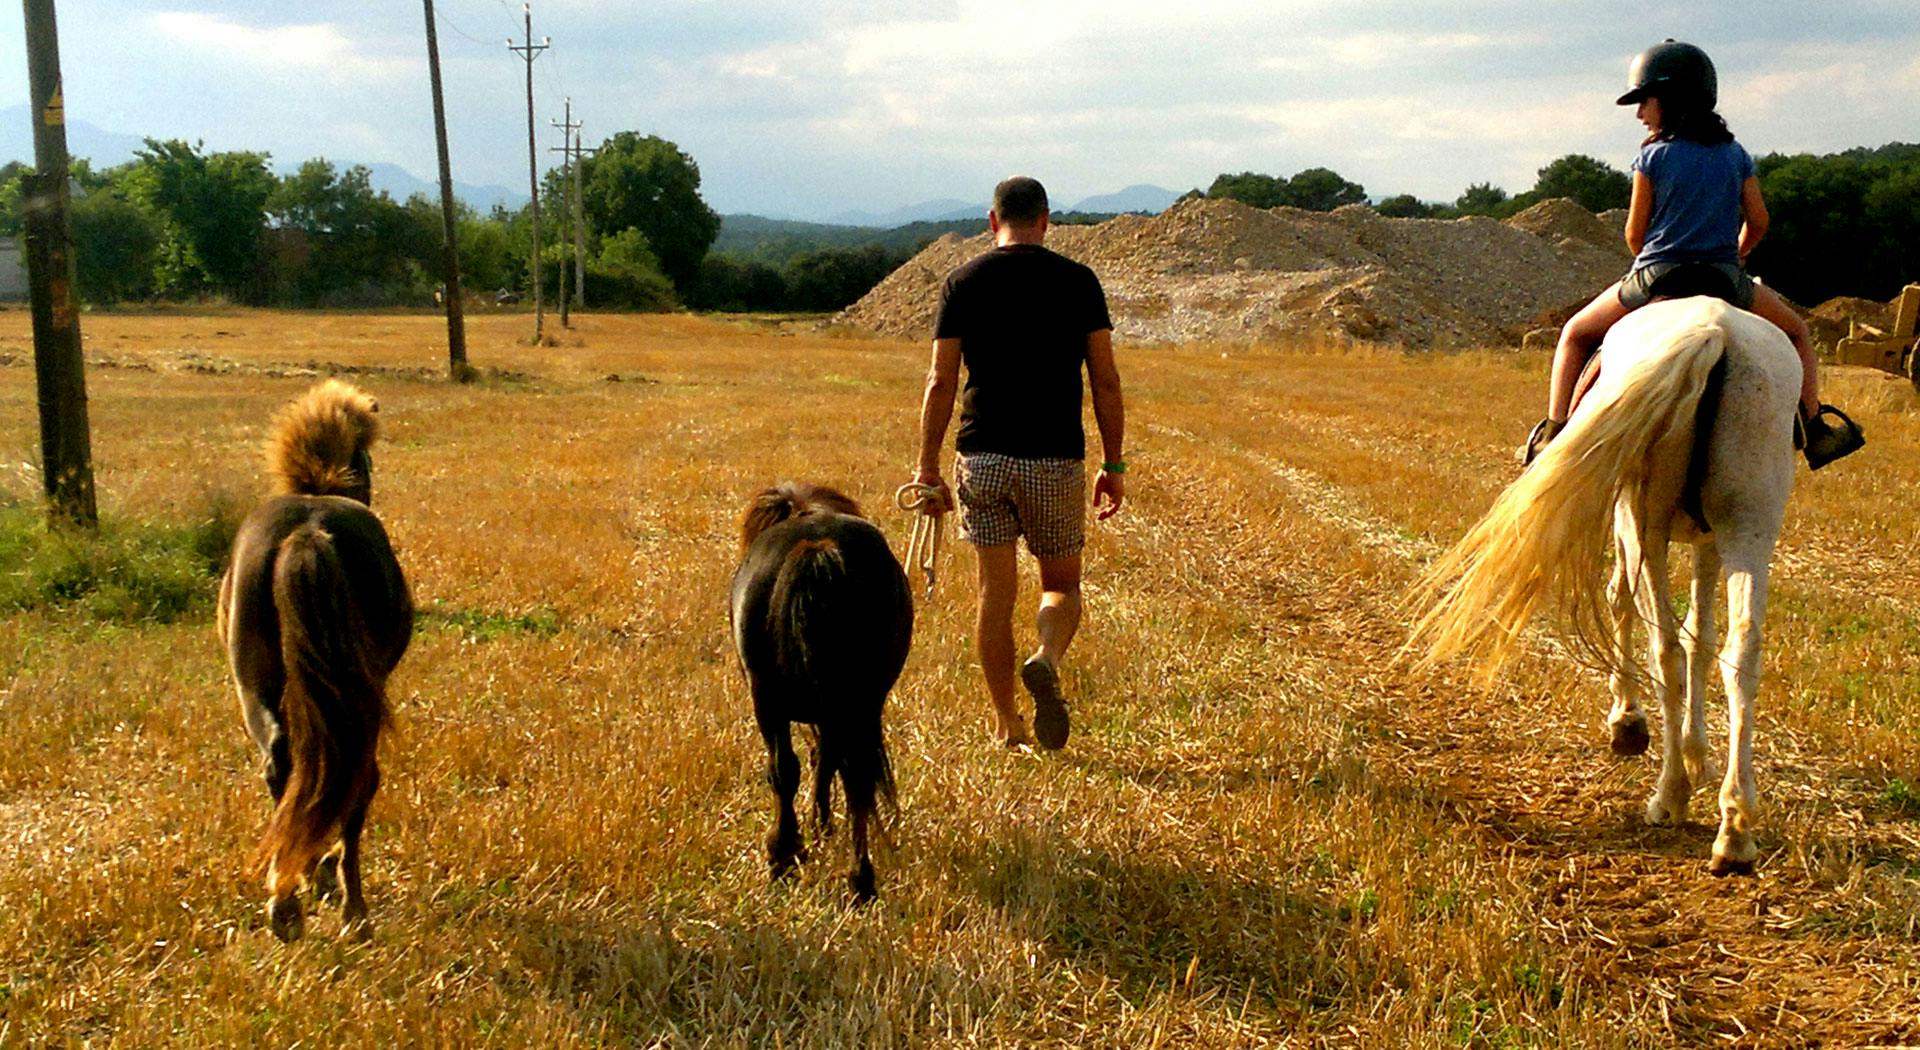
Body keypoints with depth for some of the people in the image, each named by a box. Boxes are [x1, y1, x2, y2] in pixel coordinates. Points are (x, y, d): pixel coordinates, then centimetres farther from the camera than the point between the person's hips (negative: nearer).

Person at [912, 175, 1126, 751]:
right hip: (1055, 461, 0)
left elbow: (941, 382, -1)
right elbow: (1106, 382, 0)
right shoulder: (1078, 281, 2)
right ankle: (1047, 660, -16)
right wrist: (1114, 464, 6)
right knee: (1062, 585, 14)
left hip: (983, 457, 1)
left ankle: (1007, 724, 12)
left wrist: (928, 465, 6)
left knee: (995, 591, 9)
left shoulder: (963, 282, 3)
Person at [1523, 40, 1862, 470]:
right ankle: (1816, 429, 19)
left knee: (1575, 334, 19)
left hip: (1654, 279, -2)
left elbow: (1635, 234, 0)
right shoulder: (1735, 155, 7)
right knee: (1796, 333, 28)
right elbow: (1758, 222, 11)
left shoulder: (1653, 156, -4)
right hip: (1725, 283, 3)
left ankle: (1554, 431, 5)